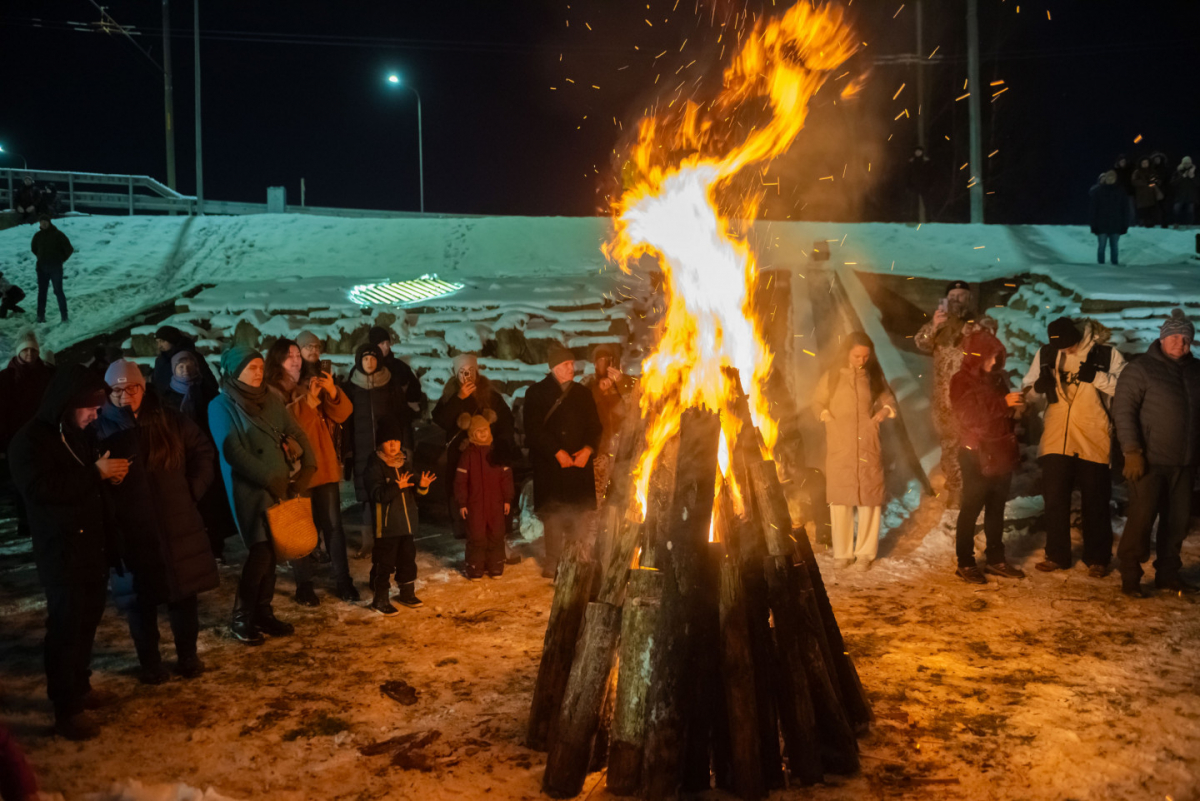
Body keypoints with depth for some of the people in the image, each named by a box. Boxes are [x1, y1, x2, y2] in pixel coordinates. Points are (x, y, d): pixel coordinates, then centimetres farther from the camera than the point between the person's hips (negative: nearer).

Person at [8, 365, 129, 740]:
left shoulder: (80, 434, 12)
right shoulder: (31, 440, -12)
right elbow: (42, 488, -25)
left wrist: (109, 472, 3)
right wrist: (97, 473, -22)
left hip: (92, 543, 7)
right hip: (61, 550, -7)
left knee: (88, 619, 12)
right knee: (66, 625, -4)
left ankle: (80, 688, 27)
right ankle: (66, 709, 4)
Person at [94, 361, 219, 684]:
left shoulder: (168, 419, 1)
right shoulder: (101, 428, -5)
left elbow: (203, 450, 10)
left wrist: (193, 489, 2)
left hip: (178, 524, 2)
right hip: (132, 531, -2)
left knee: (185, 592, 10)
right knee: (141, 600, 8)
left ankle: (187, 656, 26)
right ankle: (149, 662, 24)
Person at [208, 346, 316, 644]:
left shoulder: (270, 399, 11)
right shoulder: (222, 406, -5)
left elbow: (296, 433, 10)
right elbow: (233, 452, -14)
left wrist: (307, 466, -5)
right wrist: (270, 479, -17)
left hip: (281, 486, 6)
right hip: (250, 488, -5)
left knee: (271, 551, 7)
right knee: (261, 551, -11)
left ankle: (263, 613, 18)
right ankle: (241, 619, 2)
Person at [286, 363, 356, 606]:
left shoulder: (323, 402, 5)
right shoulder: (287, 408, -11)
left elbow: (343, 412, -11)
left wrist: (333, 391, -26)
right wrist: (308, 404, -27)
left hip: (326, 471, 4)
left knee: (333, 526, 7)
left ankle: (343, 581, 14)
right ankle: (304, 585, 14)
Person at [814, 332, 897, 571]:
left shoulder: (873, 377, 3)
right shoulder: (832, 377, 0)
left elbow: (889, 399, 13)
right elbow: (818, 402, 9)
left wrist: (885, 410, -7)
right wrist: (829, 419, -7)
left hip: (868, 446, 1)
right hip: (840, 448, -1)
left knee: (869, 498, 1)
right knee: (840, 498, 3)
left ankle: (865, 552, 10)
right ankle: (843, 552, 13)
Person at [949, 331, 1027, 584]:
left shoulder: (996, 378, 14)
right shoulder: (961, 381, -6)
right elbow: (970, 416, -19)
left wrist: (1015, 406, 4)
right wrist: (1003, 404, -23)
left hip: (1001, 454, 7)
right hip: (977, 455, -7)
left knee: (997, 508, 13)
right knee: (971, 509, -2)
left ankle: (995, 559, 23)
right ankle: (965, 563, 4)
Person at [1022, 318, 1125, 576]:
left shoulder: (1107, 354, -6)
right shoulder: (1045, 354, 2)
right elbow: (1025, 388, 10)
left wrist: (1097, 377, -22)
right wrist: (1036, 388, -13)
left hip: (1094, 442, -2)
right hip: (1055, 441, 3)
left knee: (1096, 503, 10)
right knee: (1054, 501, 10)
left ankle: (1097, 559, 24)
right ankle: (1056, 555, 24)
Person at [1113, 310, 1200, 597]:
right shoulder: (1141, 369, -4)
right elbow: (1123, 409, -10)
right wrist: (1132, 451, -16)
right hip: (1149, 460, -5)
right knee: (1141, 518, -5)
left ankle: (1167, 573, 22)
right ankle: (1129, 576, 6)